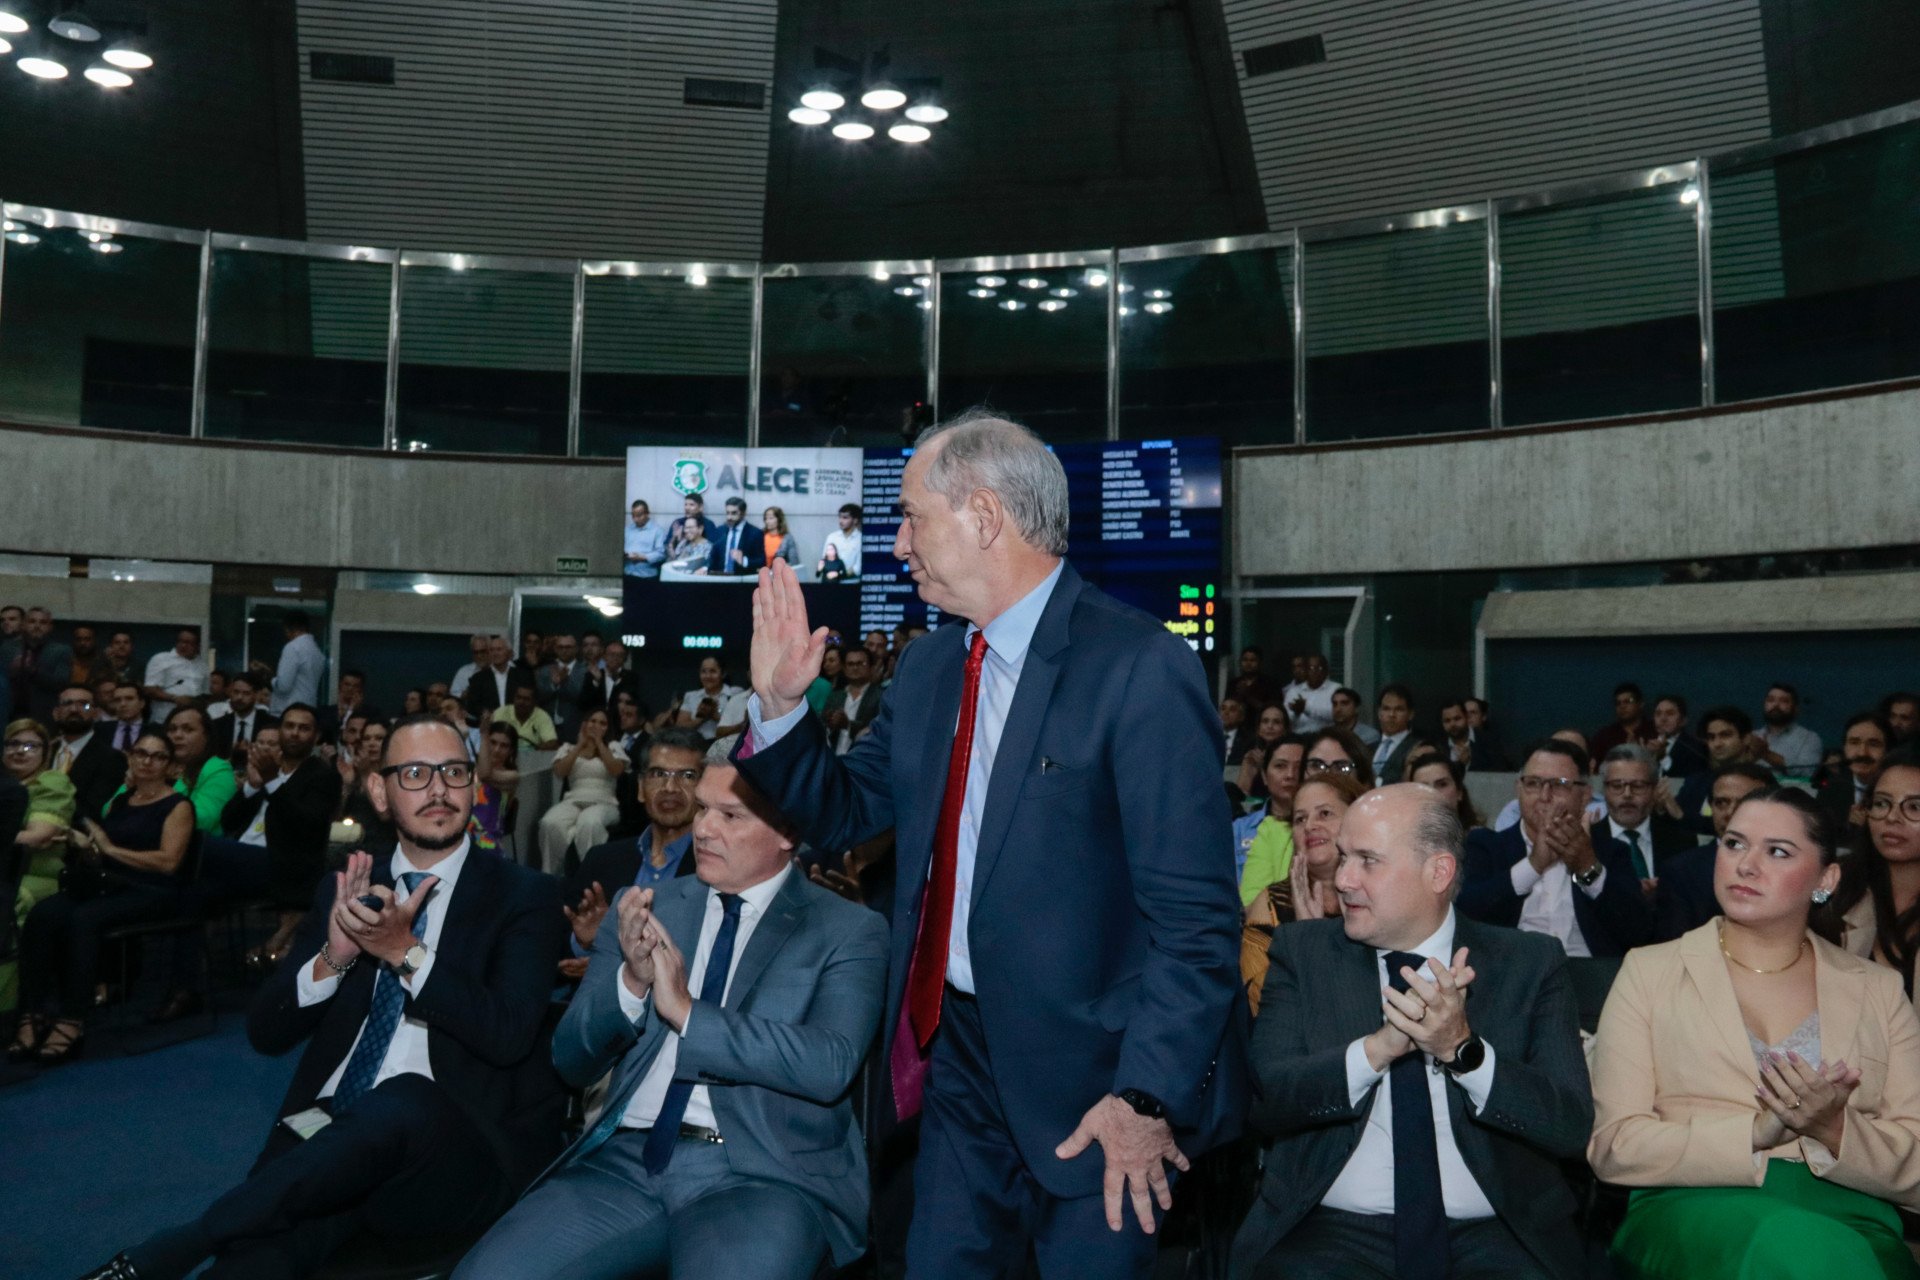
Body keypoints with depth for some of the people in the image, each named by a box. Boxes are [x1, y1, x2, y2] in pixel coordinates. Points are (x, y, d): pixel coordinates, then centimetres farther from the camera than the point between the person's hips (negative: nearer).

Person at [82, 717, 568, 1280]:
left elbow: (509, 1036, -11)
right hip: (324, 1137, 1)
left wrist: (406, 952, -19)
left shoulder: (524, 896, 2)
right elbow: (266, 1032, 11)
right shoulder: (346, 890, 15)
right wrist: (333, 957, -9)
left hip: (452, 1153, -1)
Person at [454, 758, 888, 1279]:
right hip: (626, 1162, 4)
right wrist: (631, 981, -8)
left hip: (763, 1174, -3)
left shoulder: (850, 932, 2)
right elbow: (572, 1063, 11)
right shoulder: (645, 907, 13)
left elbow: (830, 1065, -14)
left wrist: (687, 1011, -16)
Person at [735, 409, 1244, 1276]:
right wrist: (780, 703, -1)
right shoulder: (928, 666, 5)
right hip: (957, 1053, 7)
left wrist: (1148, 1094, -21)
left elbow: (1197, 915, -19)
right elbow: (843, 815, 13)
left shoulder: (1141, 668, -18)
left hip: (1087, 1075, -6)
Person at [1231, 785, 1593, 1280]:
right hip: (1335, 1232, -1)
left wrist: (1464, 1048, -19)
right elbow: (1262, 1100, -6)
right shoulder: (1302, 951, 4)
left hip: (1493, 1237, 2)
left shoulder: (1531, 964, 3)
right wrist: (1378, 1047, -20)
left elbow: (1572, 1127, -4)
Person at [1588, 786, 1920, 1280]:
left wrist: (1834, 1131, -12)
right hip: (1691, 1211, -1)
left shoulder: (1878, 990, 15)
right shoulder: (1649, 971, 9)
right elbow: (1614, 1146, -1)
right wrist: (1755, 1133, -14)